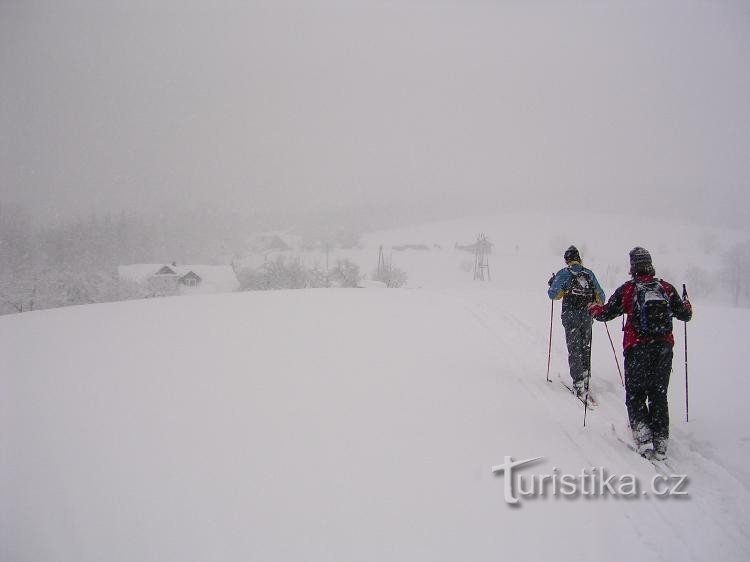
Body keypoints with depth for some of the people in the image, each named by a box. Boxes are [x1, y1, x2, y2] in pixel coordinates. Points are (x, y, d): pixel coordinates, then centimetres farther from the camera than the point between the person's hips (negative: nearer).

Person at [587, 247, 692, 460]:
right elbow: (685, 315, 12)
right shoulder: (666, 288, 2)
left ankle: (643, 436, -7)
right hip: (664, 348, 3)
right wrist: (686, 304, 35)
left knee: (635, 395, 8)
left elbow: (606, 313, 1)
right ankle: (660, 442, 11)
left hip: (637, 349, -3)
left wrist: (593, 308, 23)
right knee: (659, 395, 12)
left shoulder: (627, 289, -6)